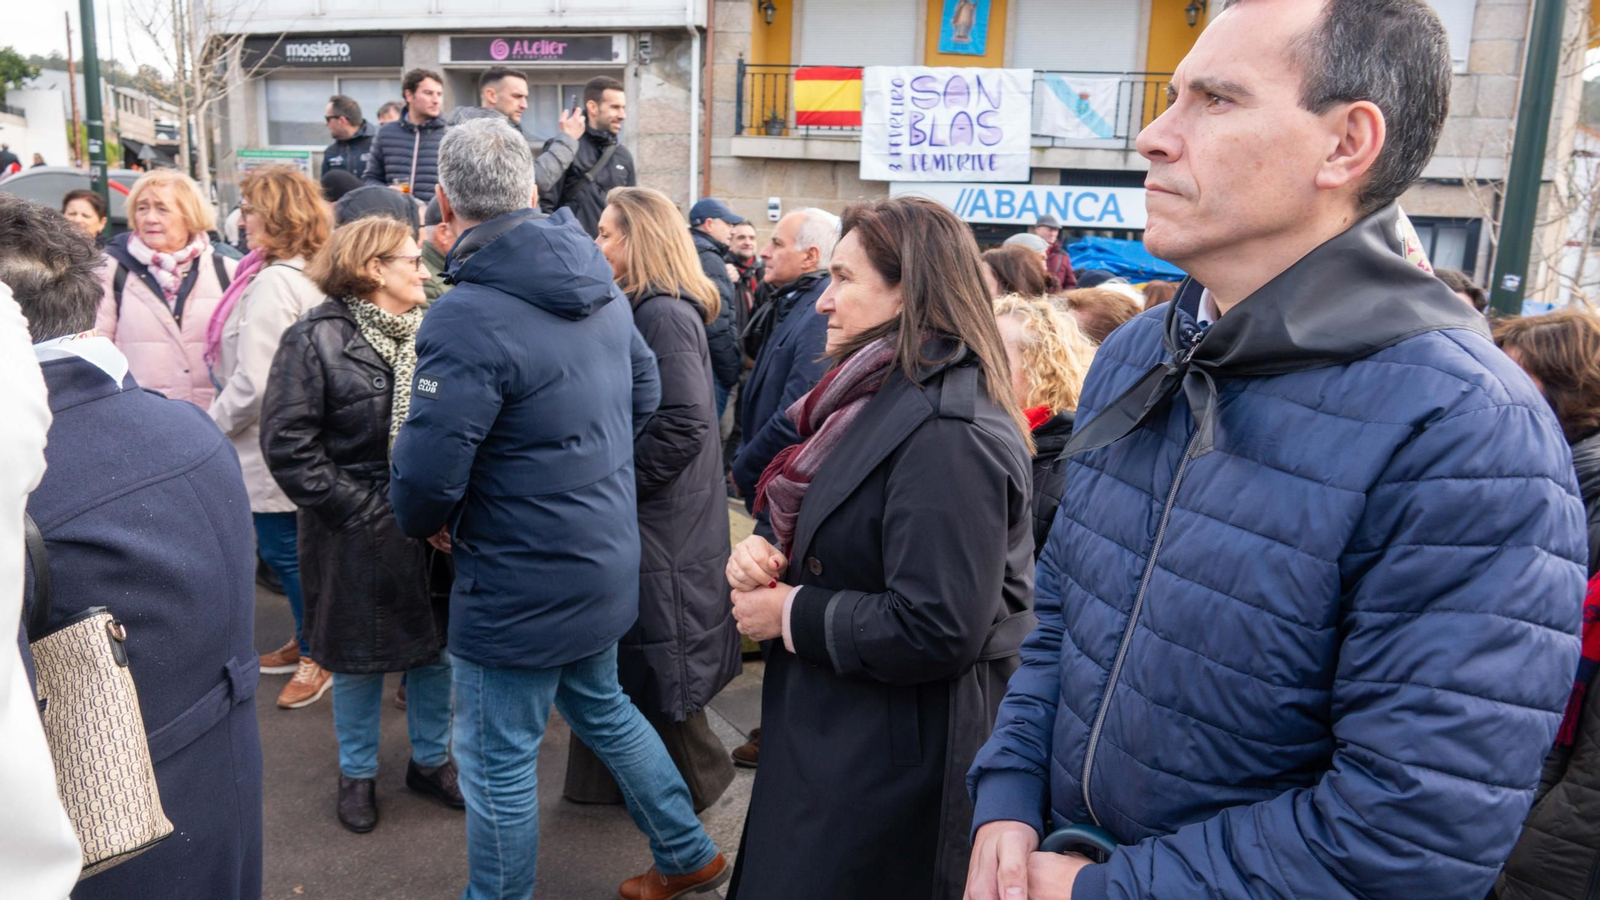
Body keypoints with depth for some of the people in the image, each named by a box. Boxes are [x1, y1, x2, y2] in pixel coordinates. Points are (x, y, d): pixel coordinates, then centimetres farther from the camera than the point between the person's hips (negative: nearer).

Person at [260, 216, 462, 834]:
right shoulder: (316, 340, -9)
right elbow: (288, 445, -13)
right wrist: (360, 511, -16)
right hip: (360, 534, -4)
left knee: (436, 646, 15)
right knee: (358, 656, 12)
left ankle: (431, 759, 35)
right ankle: (357, 772, 33)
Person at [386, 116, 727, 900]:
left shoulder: (467, 318, -25)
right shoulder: (601, 284, 0)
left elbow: (426, 472, -24)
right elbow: (644, 390, 12)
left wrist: (426, 524, -1)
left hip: (518, 587, -8)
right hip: (605, 560, 9)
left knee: (497, 763, 11)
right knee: (601, 705, 28)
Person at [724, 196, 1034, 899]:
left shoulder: (947, 435, -24)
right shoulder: (881, 398, 8)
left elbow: (936, 633, -29)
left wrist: (790, 615, -18)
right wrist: (764, 552, -3)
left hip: (894, 763, -9)